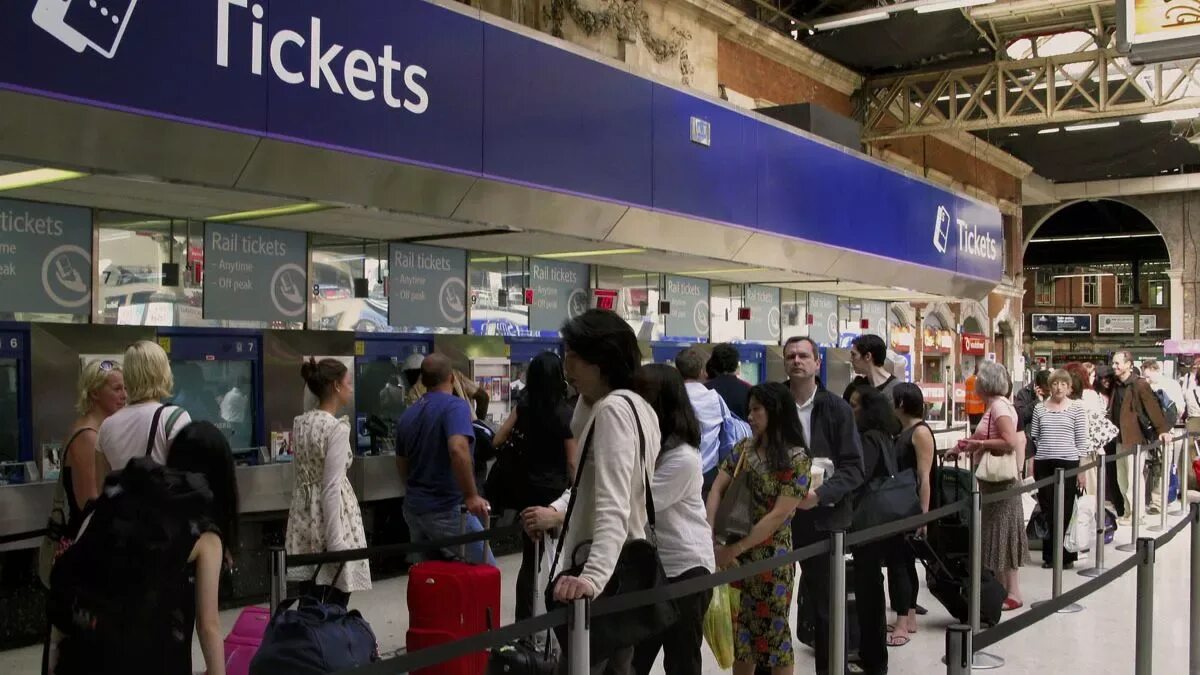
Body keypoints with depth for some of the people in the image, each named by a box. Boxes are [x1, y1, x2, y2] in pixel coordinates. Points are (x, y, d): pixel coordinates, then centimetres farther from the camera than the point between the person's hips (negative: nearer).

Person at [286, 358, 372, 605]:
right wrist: (335, 542, -18)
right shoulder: (337, 428, -17)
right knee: (333, 610, 1)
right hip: (331, 517, -8)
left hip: (305, 516, 8)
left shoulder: (300, 423, 7)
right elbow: (332, 486, -20)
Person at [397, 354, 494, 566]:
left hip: (413, 508, 8)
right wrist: (471, 496, -24)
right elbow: (458, 449, -30)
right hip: (446, 510, -7)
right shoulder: (455, 406, -13)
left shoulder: (408, 415, 10)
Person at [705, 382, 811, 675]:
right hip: (735, 554, 5)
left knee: (772, 632, 7)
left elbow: (778, 516, -17)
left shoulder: (797, 460, -12)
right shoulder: (744, 448, 5)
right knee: (739, 629, 15)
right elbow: (716, 490, 1)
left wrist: (736, 548, -18)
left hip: (771, 558, -5)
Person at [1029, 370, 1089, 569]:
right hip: (1043, 463, 2)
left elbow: (1081, 440, 1)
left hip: (1068, 463, -2)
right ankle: (1049, 556, 14)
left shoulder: (1076, 408, 1)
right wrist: (1031, 465, 6)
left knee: (1065, 512, 1)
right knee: (1047, 511, 5)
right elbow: (1033, 438, 11)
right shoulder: (1039, 408, 8)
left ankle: (1066, 556, 12)